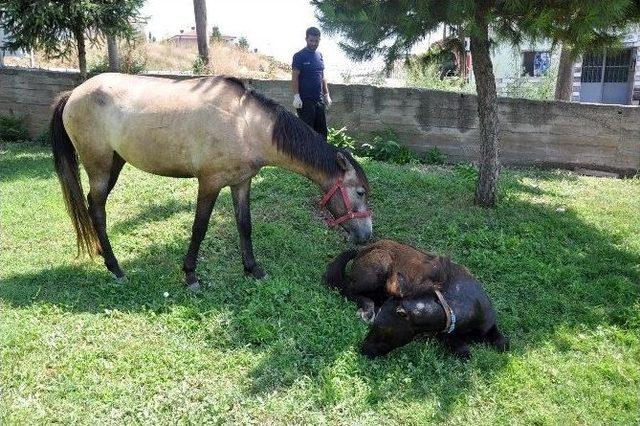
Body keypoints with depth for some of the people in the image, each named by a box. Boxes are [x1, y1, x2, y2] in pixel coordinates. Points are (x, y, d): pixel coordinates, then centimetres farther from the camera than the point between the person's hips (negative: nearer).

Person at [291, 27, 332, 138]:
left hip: (319, 100, 6)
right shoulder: (299, 56, -5)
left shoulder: (319, 55, 15)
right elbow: (295, 77, -10)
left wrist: (327, 95, 15)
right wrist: (296, 96, -18)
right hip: (305, 100, -6)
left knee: (322, 130, 8)